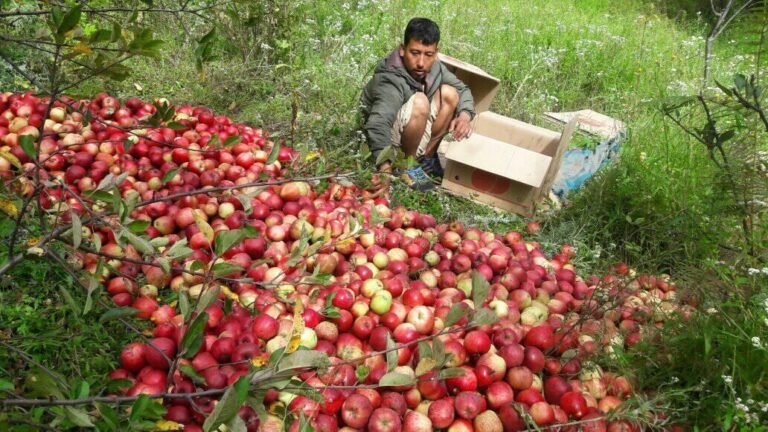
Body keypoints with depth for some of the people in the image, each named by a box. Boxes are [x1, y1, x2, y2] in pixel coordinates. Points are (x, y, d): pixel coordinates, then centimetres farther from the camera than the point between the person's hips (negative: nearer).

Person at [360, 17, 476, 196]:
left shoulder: (434, 66, -12)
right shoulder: (390, 80, -33)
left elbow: (462, 89, 1)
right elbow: (378, 124, -48)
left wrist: (465, 115, -22)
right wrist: (385, 168, -65)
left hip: (416, 133, 7)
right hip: (389, 138, -7)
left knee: (449, 93, -9)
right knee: (419, 102, -32)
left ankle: (426, 156, -2)